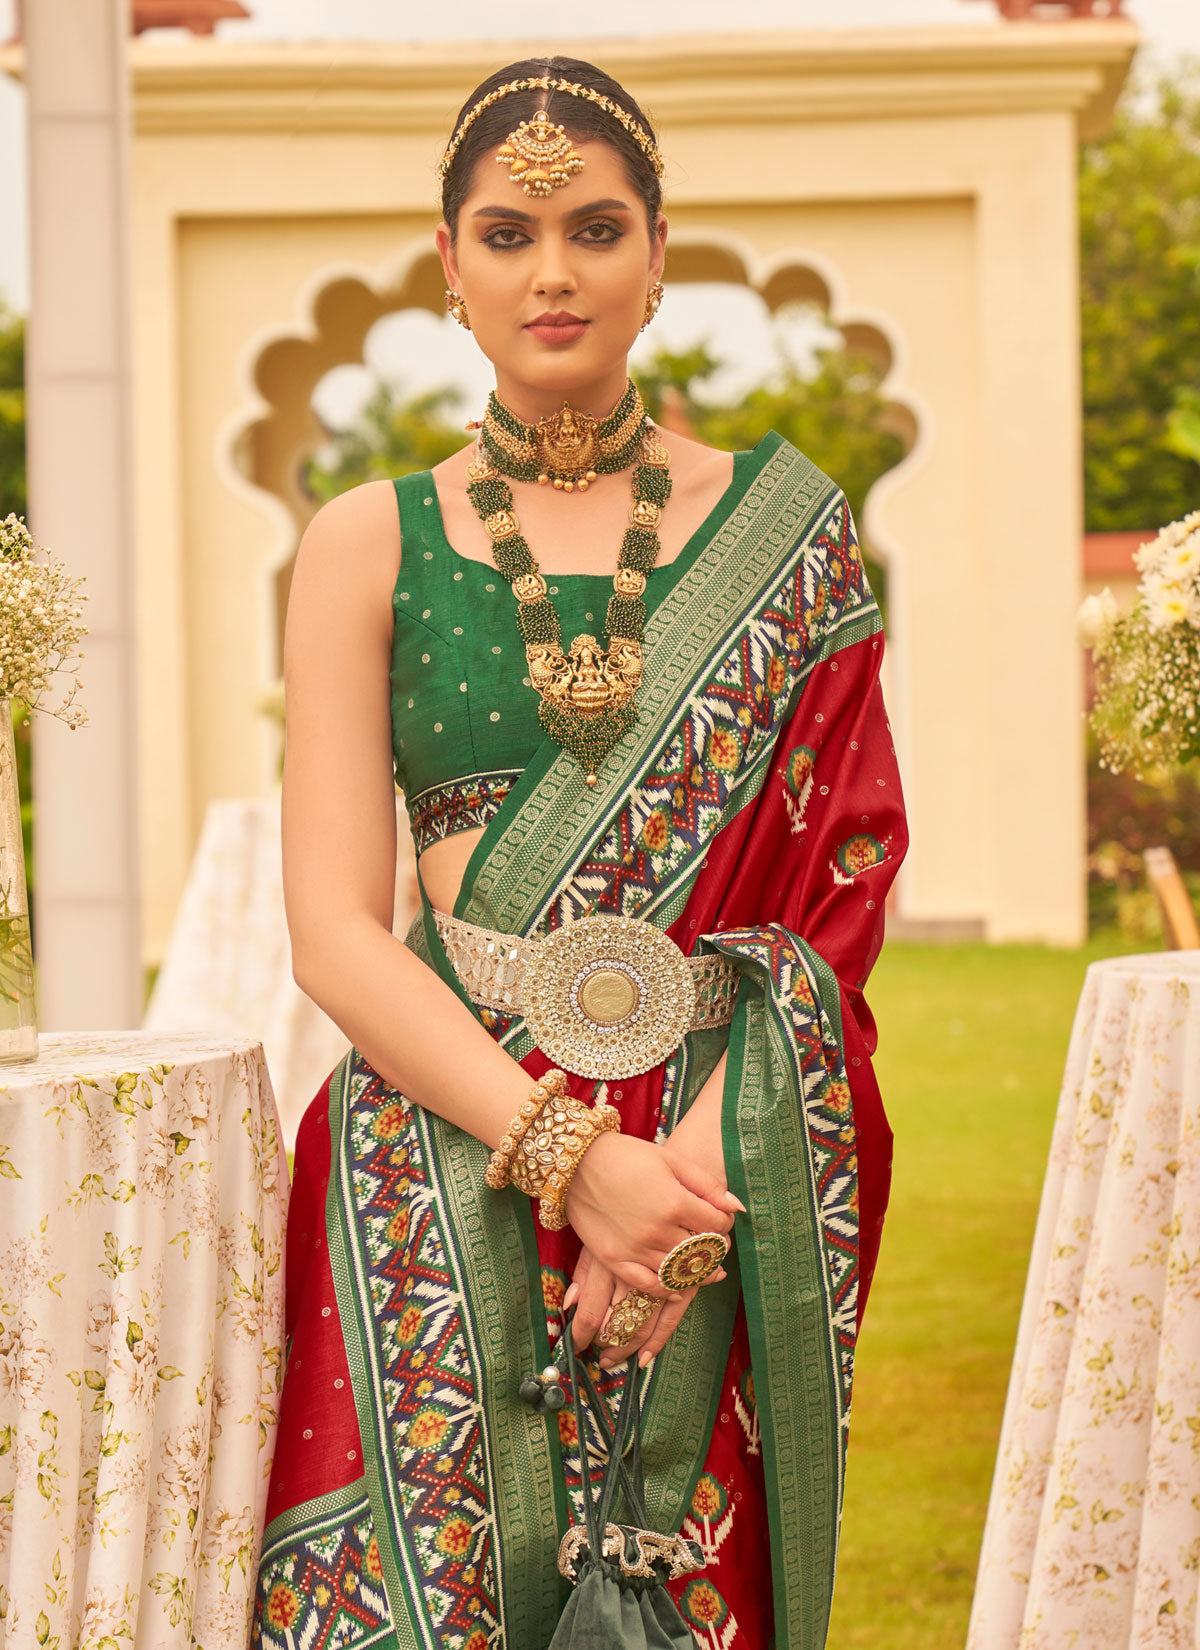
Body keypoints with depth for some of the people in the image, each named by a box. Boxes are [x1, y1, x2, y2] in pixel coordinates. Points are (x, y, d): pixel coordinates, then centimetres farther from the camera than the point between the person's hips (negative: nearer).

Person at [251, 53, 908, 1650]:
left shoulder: (784, 530, 7)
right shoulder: (371, 546, 6)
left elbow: (841, 891, 1)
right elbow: (336, 933, -1)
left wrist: (696, 1165, -14)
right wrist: (568, 1154, -15)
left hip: (729, 1164, 0)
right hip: (449, 1144, 0)